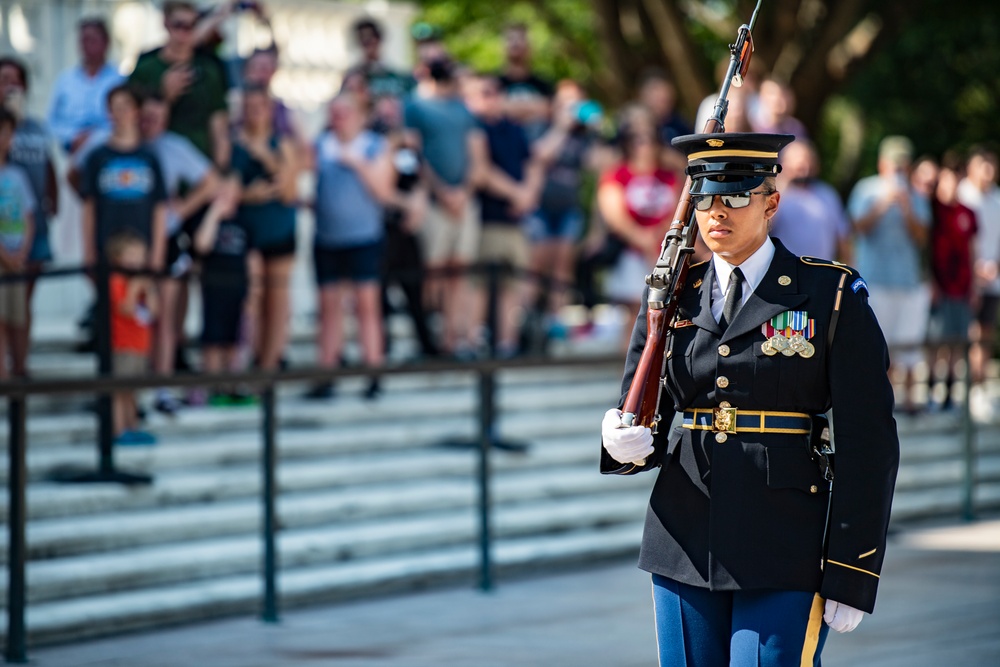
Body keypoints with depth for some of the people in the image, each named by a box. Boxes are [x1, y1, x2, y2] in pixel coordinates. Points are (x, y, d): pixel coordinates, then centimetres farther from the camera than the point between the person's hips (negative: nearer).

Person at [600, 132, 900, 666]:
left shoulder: (831, 298, -2)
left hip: (786, 558, -4)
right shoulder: (672, 299, 10)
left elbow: (868, 445, -4)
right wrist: (626, 444, -12)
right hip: (685, 543, 4)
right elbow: (644, 427, 13)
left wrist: (852, 578, -9)